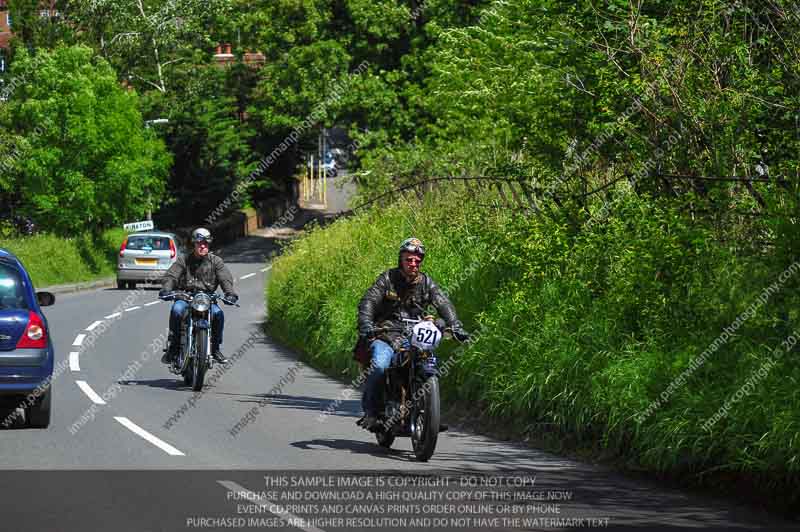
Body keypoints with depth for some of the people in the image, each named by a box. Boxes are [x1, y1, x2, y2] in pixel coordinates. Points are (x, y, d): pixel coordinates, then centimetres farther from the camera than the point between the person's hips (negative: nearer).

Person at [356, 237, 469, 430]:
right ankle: (370, 410, -17)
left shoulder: (426, 282, 8)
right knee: (380, 365, -30)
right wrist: (366, 326, -29)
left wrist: (456, 327, -19)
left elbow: (444, 305, -1)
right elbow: (367, 303, -10)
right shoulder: (387, 279, 0)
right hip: (386, 335, -3)